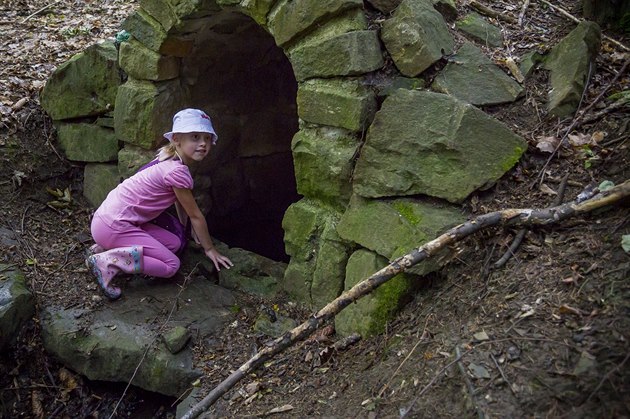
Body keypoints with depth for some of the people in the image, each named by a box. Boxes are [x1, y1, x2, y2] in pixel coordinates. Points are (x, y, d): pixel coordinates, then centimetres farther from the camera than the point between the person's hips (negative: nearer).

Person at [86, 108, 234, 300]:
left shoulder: (170, 160, 11)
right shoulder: (177, 172, -18)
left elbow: (180, 201, 24)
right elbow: (195, 215, -8)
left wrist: (189, 230, 29)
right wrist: (209, 249, 3)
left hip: (108, 217, 10)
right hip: (112, 225, -10)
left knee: (174, 243, 9)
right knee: (171, 265, -10)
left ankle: (108, 248, 10)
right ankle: (107, 261, -14)